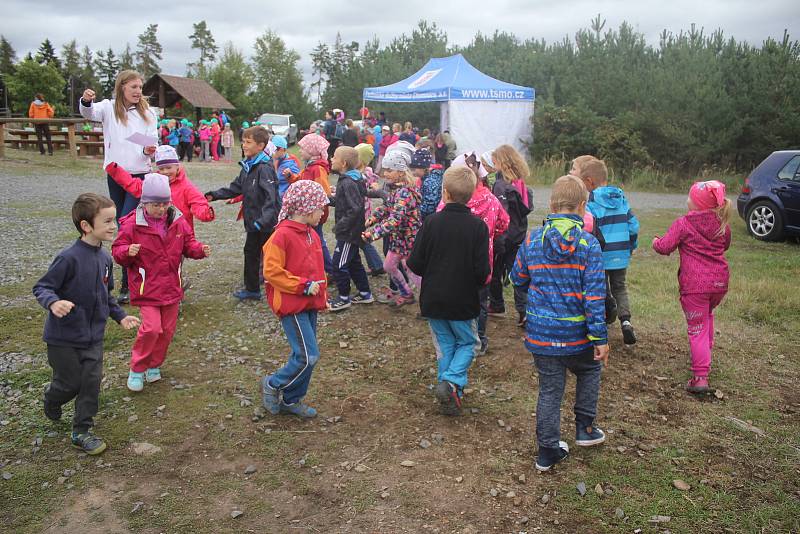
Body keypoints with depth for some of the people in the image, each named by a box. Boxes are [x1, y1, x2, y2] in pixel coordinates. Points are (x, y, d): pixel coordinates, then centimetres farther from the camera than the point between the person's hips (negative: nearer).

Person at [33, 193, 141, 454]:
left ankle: (82, 431, 21)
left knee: (91, 382, 6)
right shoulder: (69, 257, -22)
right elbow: (41, 287, -16)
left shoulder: (105, 257, 0)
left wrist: (120, 316, 8)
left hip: (93, 336, 6)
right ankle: (52, 397, 43)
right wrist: (53, 303, -36)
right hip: (64, 336, -5)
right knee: (70, 383, 8)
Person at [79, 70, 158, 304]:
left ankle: (127, 283, -6)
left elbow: (152, 144, 3)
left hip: (139, 175, -2)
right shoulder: (109, 107, 1)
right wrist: (86, 101, -41)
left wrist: (149, 151, -20)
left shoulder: (147, 113, 4)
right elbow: (89, 113, -19)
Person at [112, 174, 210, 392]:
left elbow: (188, 244, 9)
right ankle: (137, 369, 8)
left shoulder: (178, 221, 0)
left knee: (167, 329, 11)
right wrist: (127, 252, -27)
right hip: (147, 287, -4)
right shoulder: (132, 224, -10)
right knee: (151, 328, -14)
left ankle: (154, 365, 33)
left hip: (171, 286, 4)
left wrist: (200, 250, -12)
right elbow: (117, 251, -5)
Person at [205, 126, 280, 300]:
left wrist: (263, 219, -38)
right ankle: (252, 289, 32)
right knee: (250, 253, 18)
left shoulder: (264, 168, -18)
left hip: (267, 223, -10)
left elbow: (271, 198, -27)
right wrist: (215, 195, 8)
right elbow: (235, 188, 18)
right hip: (253, 222, 10)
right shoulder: (247, 167, 10)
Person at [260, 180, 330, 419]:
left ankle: (291, 400, 27)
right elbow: (271, 271, -18)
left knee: (305, 355, 13)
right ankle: (272, 385, 11)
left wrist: (322, 294, 14)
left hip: (310, 304, 9)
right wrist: (303, 286, -18)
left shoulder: (312, 234, 12)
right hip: (292, 305, -9)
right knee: (308, 356, -11)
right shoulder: (282, 235, -15)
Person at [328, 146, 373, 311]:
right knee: (354, 262, 19)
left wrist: (340, 226, -22)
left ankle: (344, 298, 12)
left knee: (338, 264, -1)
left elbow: (355, 208, -28)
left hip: (349, 233, -10)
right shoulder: (346, 179, 8)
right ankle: (365, 294, 30)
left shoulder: (348, 183, -22)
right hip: (351, 232, 10)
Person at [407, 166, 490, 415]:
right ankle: (452, 381, -5)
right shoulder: (478, 226, -13)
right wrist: (475, 285, 9)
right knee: (467, 343, 17)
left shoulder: (432, 222, -11)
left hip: (433, 300, 2)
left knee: (445, 345, 17)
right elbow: (482, 271, -14)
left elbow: (415, 264, -10)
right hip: (464, 301, -1)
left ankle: (449, 395, 19)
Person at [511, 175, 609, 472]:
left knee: (549, 390, 13)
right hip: (576, 334, -2)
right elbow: (594, 295, -14)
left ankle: (548, 450, 21)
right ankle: (584, 428, 35)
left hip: (540, 333, 2)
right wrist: (600, 338, -9)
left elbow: (518, 278, 9)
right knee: (589, 371, 28)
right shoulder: (588, 243, -13)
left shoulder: (532, 239, -4)